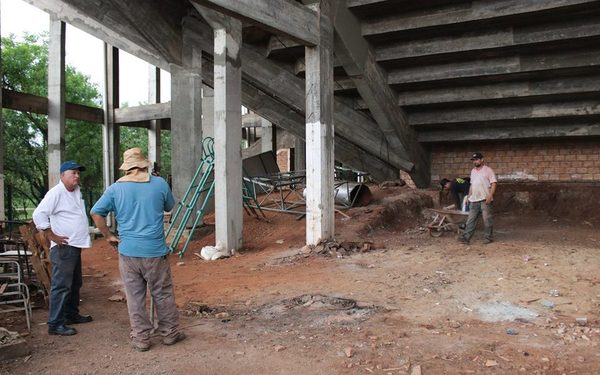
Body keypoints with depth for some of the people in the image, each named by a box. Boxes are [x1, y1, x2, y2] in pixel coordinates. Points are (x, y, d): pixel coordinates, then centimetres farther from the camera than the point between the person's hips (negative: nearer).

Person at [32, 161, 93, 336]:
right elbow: (38, 214, -22)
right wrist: (52, 235, -19)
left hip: (75, 246, 10)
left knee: (75, 283, 19)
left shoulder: (77, 191, 12)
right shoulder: (56, 192, -15)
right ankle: (55, 324, -2)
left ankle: (72, 314, 31)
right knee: (61, 286, -7)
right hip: (63, 247, -9)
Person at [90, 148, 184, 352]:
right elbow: (169, 206, 13)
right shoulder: (159, 183, -3)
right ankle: (170, 333, 23)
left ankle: (141, 338, 19)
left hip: (127, 252, 1)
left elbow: (96, 213, 1)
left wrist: (108, 236, 9)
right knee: (163, 294, 12)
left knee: (135, 297, 11)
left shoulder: (115, 188, 0)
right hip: (155, 251, -1)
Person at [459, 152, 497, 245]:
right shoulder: (473, 171, 15)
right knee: (471, 219, 4)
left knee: (487, 219, 1)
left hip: (485, 200, -6)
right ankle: (466, 237, 3)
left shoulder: (488, 170, -6)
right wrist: (469, 196, 17)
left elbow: (494, 184, -11)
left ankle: (488, 237, 11)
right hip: (474, 200, 6)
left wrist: (490, 196, -20)